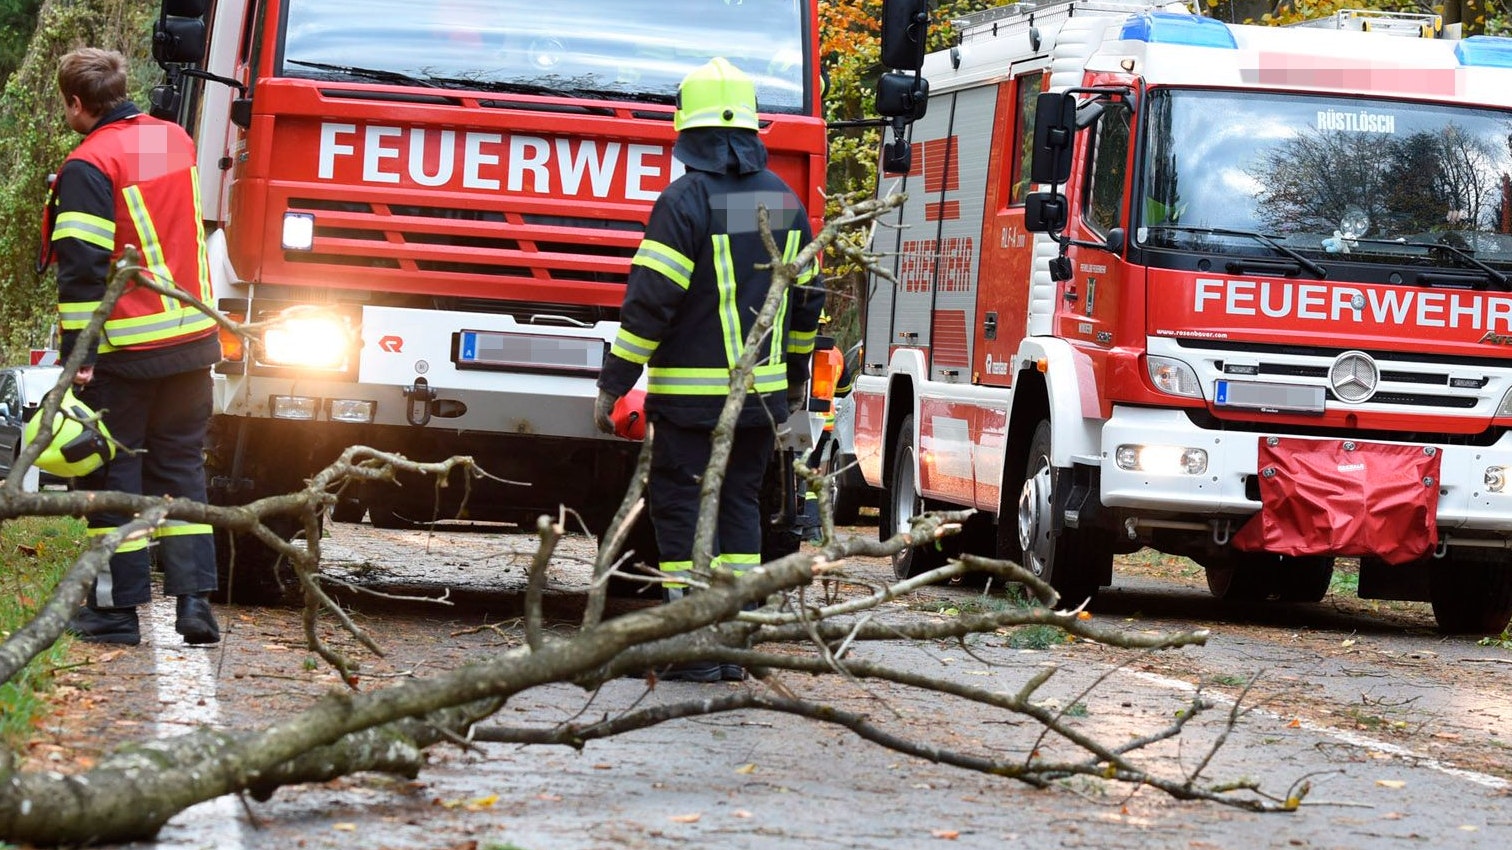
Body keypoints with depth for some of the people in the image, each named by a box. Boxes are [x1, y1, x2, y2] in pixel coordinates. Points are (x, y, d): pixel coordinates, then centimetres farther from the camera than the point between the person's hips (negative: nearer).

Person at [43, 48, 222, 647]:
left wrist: (77, 352, -17)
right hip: (192, 340, 6)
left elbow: (82, 267, -18)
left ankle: (118, 608, 7)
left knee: (113, 473, 4)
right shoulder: (176, 141, 7)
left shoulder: (89, 166, -14)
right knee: (180, 468, 12)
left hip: (124, 350, -6)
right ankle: (194, 599, 4)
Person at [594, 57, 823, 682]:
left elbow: (649, 302, -16)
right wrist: (795, 373, 28)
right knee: (739, 504, 12)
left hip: (691, 394, -6)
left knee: (681, 506, -1)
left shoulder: (685, 200, -13)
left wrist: (613, 384, -10)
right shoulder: (784, 200, 8)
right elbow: (806, 298, 15)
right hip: (761, 392, 6)